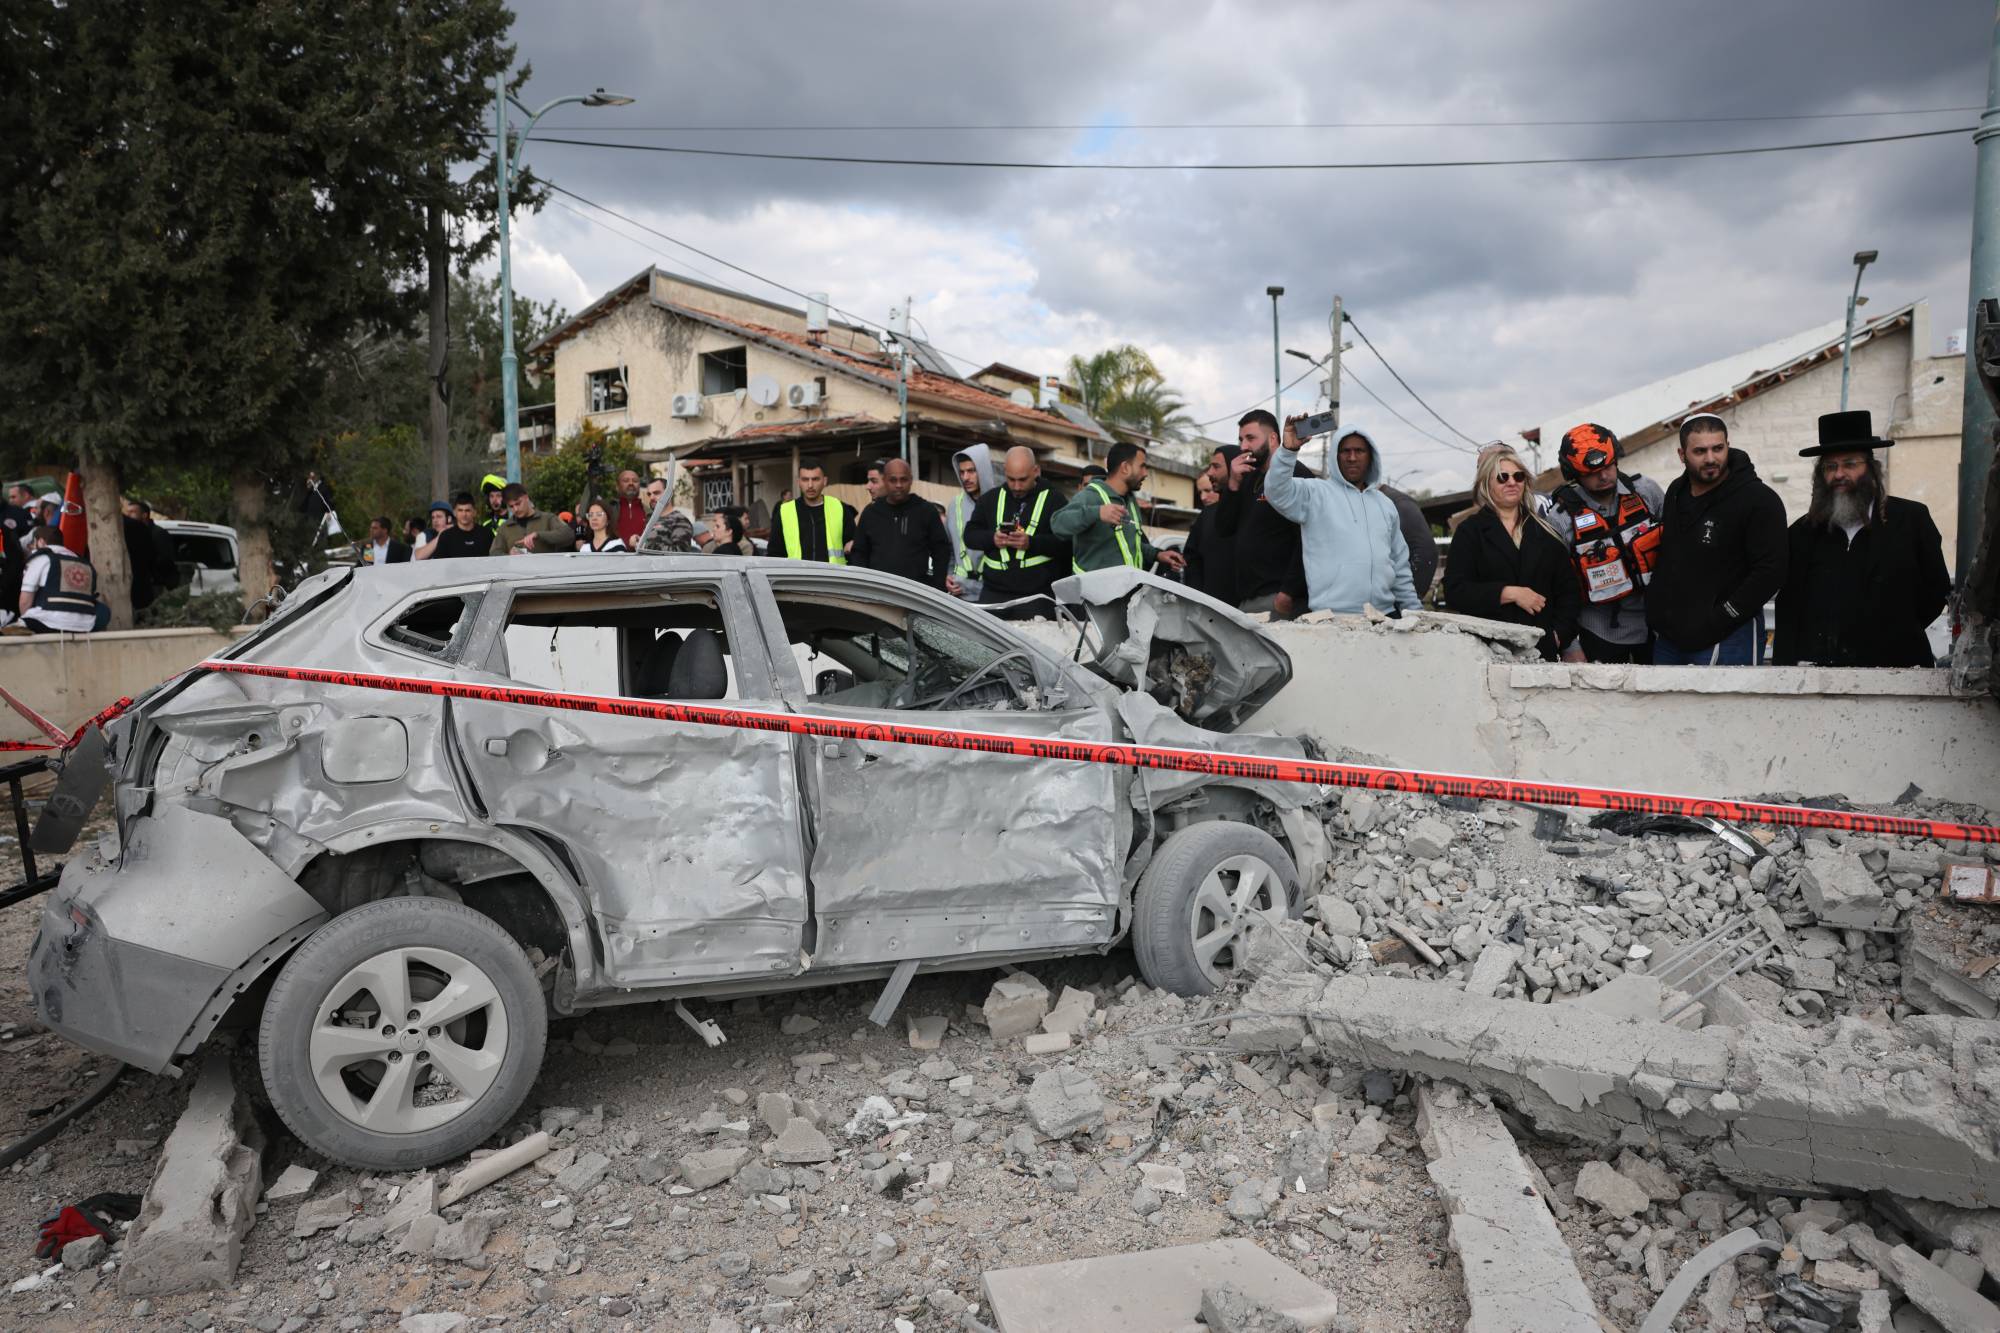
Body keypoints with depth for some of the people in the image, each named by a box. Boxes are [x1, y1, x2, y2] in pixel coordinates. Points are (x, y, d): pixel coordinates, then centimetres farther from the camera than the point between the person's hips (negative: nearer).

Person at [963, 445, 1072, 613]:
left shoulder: (1054, 499, 1)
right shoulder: (990, 498, 13)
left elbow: (1067, 543, -8)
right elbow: (970, 535, 11)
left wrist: (1031, 542, -21)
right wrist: (992, 539, -9)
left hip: (1038, 595, -3)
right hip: (993, 592, 3)